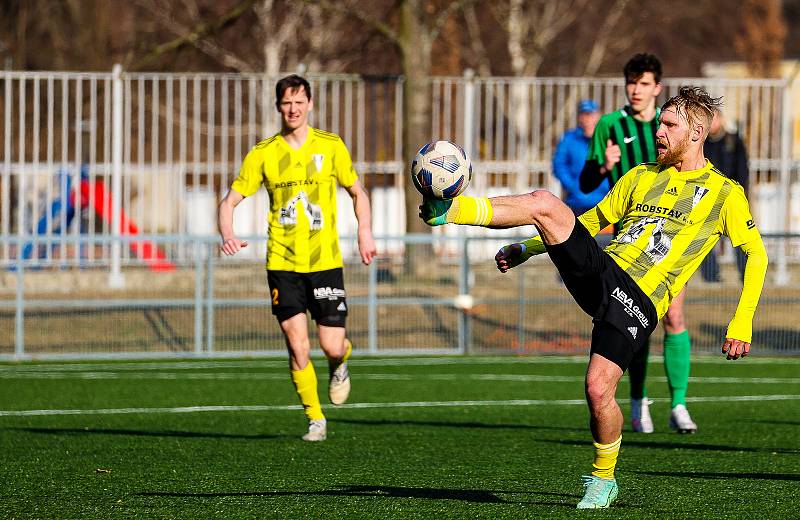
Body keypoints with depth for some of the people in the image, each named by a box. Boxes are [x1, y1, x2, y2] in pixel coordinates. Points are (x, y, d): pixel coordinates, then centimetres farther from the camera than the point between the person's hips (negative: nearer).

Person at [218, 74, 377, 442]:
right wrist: (227, 236, -16)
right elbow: (230, 201, 3)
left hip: (325, 261, 0)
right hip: (282, 263, 0)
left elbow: (357, 192, 14)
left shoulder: (330, 146, 2)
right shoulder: (263, 154, 1)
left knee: (332, 347, -4)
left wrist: (365, 231, -2)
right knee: (297, 346, -7)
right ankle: (315, 419, 9)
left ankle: (340, 365, 34)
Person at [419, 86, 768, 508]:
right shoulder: (640, 177, 20)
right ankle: (447, 210, -23)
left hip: (639, 300, -4)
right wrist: (525, 250, 19)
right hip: (600, 269, 4)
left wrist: (742, 324, -6)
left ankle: (603, 480, 6)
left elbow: (756, 255, 5)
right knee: (544, 202, -19)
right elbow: (591, 221, 28)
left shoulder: (723, 193, 5)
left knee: (598, 390, -17)